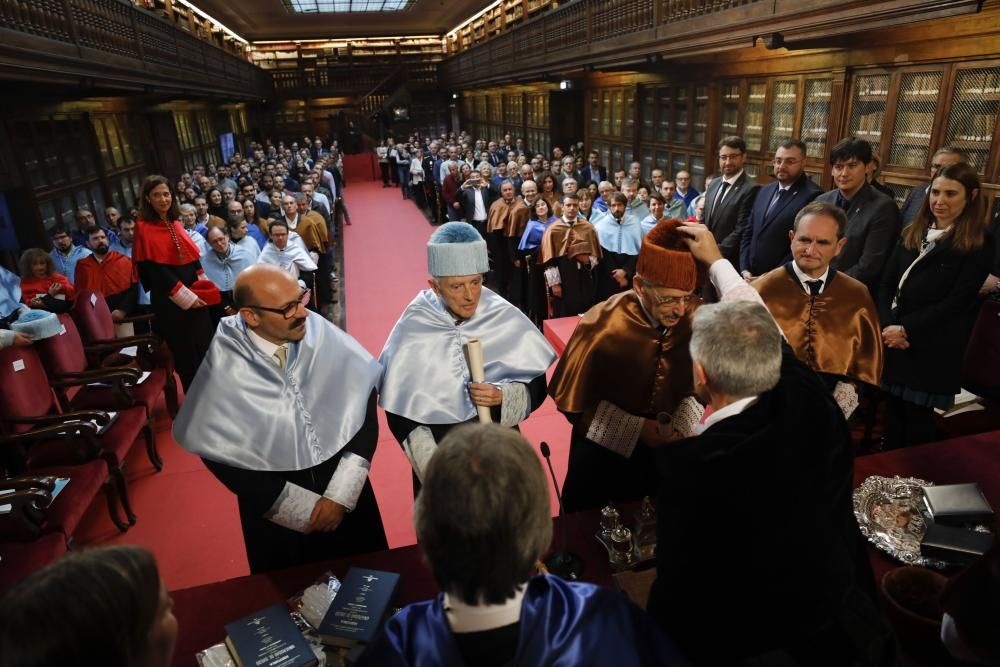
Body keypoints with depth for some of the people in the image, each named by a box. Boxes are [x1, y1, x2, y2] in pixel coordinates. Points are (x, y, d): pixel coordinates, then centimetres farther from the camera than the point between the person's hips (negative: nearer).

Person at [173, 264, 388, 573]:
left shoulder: (324, 337, -17)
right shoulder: (223, 370, -18)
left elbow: (363, 406, -10)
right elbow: (222, 456, -12)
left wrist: (342, 494, -13)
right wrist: (302, 508, -12)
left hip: (345, 491, 1)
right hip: (277, 512, -1)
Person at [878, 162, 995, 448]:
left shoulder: (980, 243, -4)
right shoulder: (912, 233, 12)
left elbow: (957, 301, -11)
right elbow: (887, 284, 6)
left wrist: (906, 329, -16)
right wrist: (887, 325, -9)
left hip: (932, 350, -4)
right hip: (893, 341, 4)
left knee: (917, 420, 5)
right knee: (893, 414, 10)